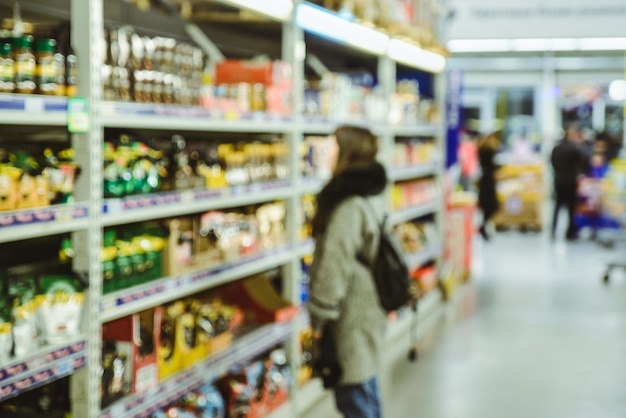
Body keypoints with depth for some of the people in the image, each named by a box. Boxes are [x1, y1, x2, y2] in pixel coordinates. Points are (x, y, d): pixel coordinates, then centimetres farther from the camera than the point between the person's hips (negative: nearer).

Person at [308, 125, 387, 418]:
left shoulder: (348, 207, -22)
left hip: (351, 317, -10)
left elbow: (334, 266, -23)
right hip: (367, 309, 10)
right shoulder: (368, 196, 9)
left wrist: (318, 316, -13)